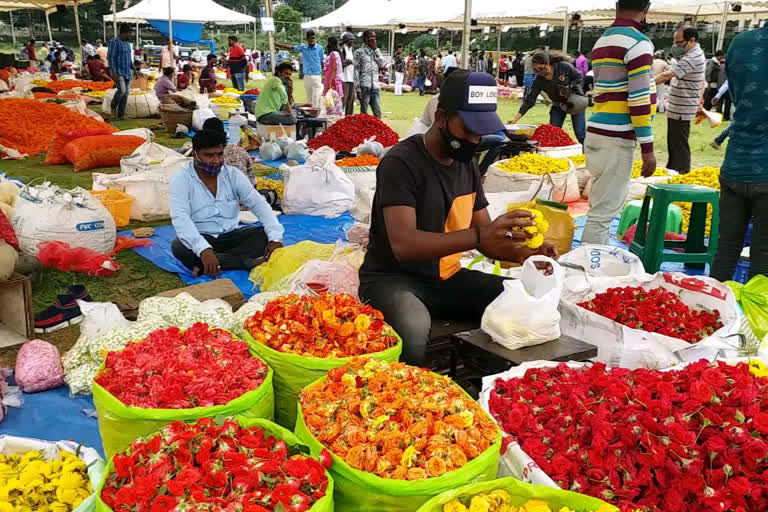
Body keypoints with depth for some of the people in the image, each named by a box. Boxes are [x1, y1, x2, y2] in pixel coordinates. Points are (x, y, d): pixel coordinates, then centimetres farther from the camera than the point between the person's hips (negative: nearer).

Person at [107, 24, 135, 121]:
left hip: (127, 72, 7)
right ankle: (114, 106, 6)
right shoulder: (114, 42, -11)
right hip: (117, 72, -7)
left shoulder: (127, 43, 14)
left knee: (126, 93, 1)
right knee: (122, 90, -22)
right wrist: (113, 72, -24)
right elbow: (110, 57, -16)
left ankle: (121, 114, 7)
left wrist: (134, 69, 16)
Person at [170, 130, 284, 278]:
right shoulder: (181, 178, -10)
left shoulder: (233, 174, 0)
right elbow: (180, 217, -25)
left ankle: (206, 265, -29)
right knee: (179, 247, -35)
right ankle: (247, 262, -30)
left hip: (230, 236, 3)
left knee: (265, 234, -20)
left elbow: (258, 204, -8)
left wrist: (275, 237, -26)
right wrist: (203, 249, -42)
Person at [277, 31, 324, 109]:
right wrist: (277, 45, -4)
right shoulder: (303, 48, 7)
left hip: (317, 76, -4)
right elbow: (290, 47, 4)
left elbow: (322, 62, 2)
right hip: (307, 76, 4)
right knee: (309, 98, 10)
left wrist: (323, 76, -2)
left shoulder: (319, 48, 0)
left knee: (316, 97, -10)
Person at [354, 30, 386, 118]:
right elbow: (356, 70, -2)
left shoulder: (376, 51, 17)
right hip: (364, 86, -4)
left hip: (375, 86, 4)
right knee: (364, 112, 0)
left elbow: (382, 65, 1)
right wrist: (357, 87, -10)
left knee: (378, 112, 2)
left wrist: (376, 49, -1)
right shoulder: (360, 52, 3)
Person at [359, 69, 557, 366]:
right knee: (415, 327, -38)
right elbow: (403, 244, -29)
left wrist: (522, 253, -13)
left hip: (447, 278, 7)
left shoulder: (468, 167, 8)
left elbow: (487, 235, 10)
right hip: (392, 279, -7)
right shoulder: (401, 163, -16)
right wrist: (477, 237, -41)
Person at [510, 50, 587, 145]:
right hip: (558, 105, 3)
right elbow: (529, 100, -17)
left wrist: (569, 88, -27)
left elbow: (579, 77, -9)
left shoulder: (565, 67, -25)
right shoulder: (539, 80, -17)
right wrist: (515, 119, -25)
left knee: (580, 134, -3)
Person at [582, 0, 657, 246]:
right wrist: (647, 148, -13)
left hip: (598, 133, 9)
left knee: (610, 202, 19)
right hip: (617, 138, -9)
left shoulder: (602, 41, 14)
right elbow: (639, 99, -16)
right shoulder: (638, 43, -11)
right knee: (603, 211, -6)